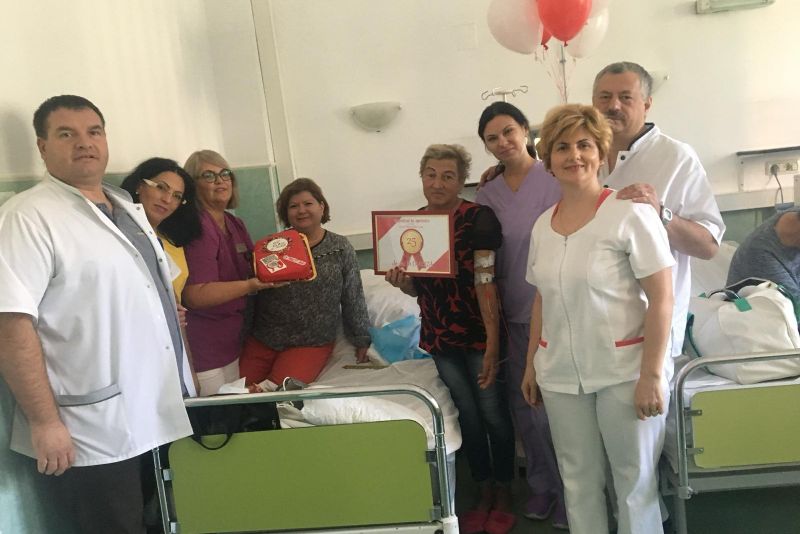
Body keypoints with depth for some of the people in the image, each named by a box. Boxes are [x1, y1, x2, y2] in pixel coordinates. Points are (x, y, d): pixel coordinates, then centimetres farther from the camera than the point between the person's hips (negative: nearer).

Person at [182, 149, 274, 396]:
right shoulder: (197, 227, -17)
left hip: (232, 338, 8)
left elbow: (252, 270, 21)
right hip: (203, 347, -8)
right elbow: (194, 296, -24)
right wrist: (250, 286, -30)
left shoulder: (235, 224, 9)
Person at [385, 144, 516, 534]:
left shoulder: (479, 219, -13)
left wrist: (493, 345, -22)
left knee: (493, 413, 6)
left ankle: (503, 495, 28)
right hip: (440, 337, 5)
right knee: (467, 414, 16)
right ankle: (484, 492, 33)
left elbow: (485, 283, -19)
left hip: (477, 333, -5)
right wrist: (400, 282, -12)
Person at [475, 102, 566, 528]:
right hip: (515, 316, 4)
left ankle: (569, 492, 23)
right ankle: (542, 485, 33)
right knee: (525, 405, 13)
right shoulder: (487, 195, 7)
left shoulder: (557, 179, -5)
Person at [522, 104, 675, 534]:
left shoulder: (628, 213, -10)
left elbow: (661, 298, -12)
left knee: (635, 483, 8)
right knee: (578, 482, 14)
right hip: (560, 376, 5)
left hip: (624, 373, -4)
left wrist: (651, 375, -16)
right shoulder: (543, 225, 6)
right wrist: (531, 365, 14)